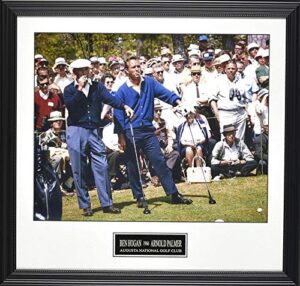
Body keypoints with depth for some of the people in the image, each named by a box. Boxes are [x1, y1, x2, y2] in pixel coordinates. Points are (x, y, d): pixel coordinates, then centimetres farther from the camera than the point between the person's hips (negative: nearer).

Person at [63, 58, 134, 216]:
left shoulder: (97, 86, 9)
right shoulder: (69, 89, 5)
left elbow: (109, 98, -8)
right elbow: (70, 105, -13)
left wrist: (124, 106, -24)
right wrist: (80, 89, -14)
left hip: (94, 132, 1)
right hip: (76, 132, -1)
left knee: (102, 166, -3)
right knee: (79, 170, 2)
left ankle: (107, 203, 3)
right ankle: (85, 205, 12)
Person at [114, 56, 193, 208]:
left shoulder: (149, 82, 6)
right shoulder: (122, 91, -3)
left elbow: (164, 92, -5)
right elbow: (118, 114, -4)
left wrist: (177, 100, -24)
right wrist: (121, 136, -8)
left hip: (148, 130, 2)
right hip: (130, 133, -2)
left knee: (160, 162, 1)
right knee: (133, 167, 6)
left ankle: (174, 194, 4)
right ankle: (139, 197, 19)